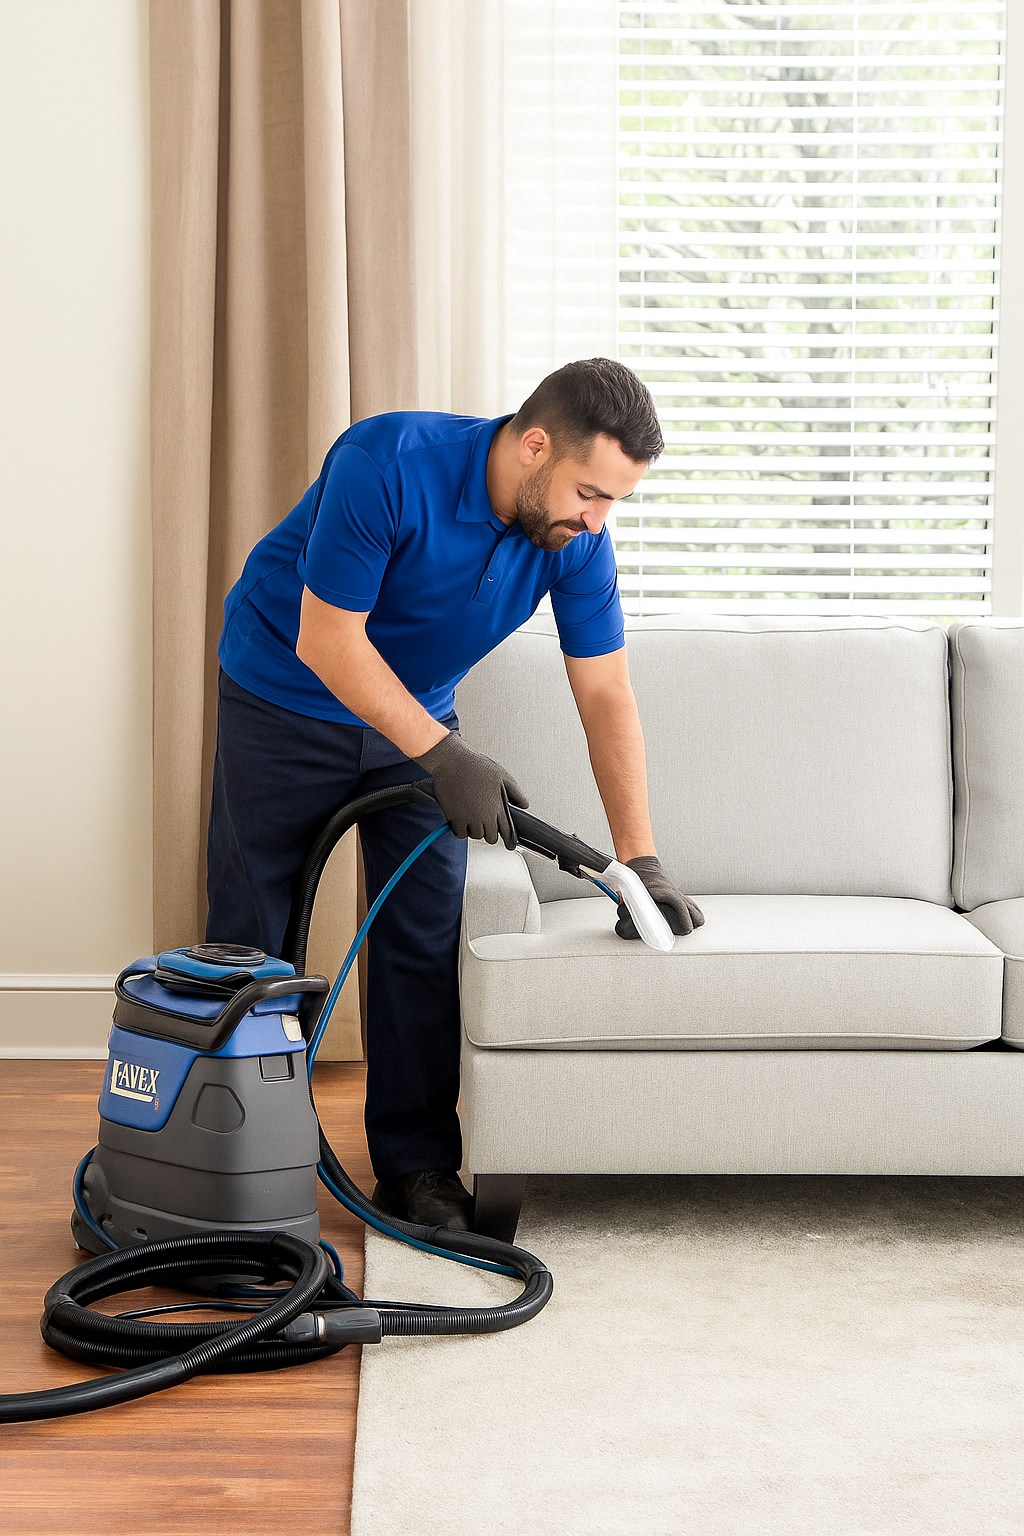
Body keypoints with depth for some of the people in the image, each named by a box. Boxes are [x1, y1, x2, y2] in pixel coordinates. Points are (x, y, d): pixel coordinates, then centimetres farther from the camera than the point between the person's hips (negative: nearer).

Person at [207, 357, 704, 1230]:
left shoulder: (577, 538, -17)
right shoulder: (386, 465, -34)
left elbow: (607, 697, -12)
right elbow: (326, 642, -29)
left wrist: (641, 861, -16)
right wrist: (445, 757, -30)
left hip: (418, 707, 4)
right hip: (285, 693, -4)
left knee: (426, 939, -2)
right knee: (249, 940, 0)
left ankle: (417, 1165, 8)